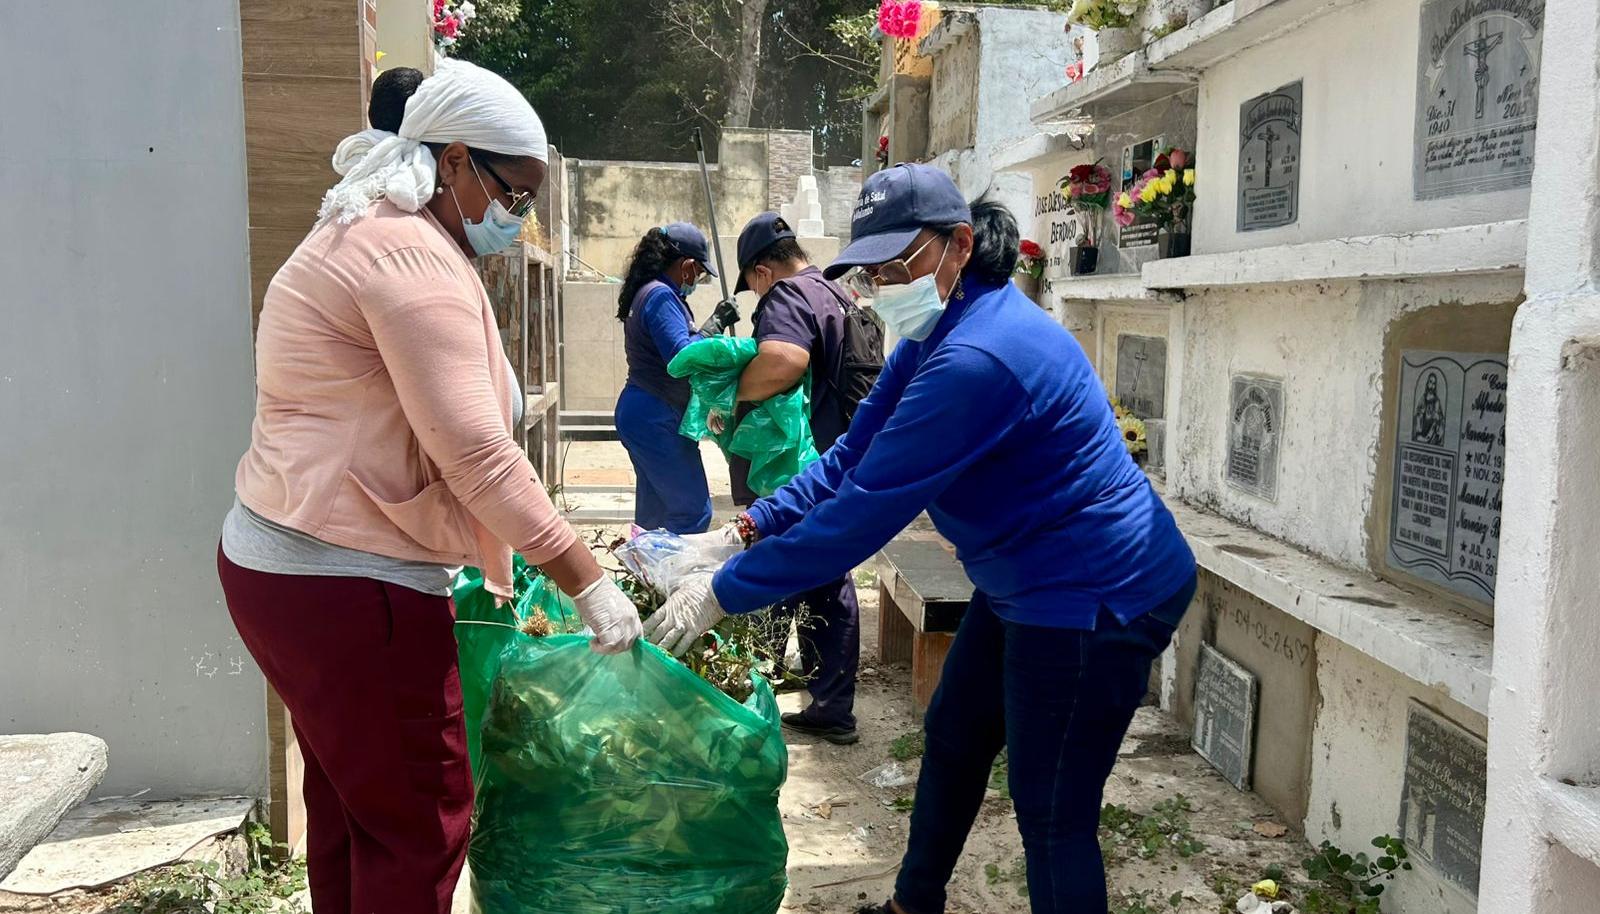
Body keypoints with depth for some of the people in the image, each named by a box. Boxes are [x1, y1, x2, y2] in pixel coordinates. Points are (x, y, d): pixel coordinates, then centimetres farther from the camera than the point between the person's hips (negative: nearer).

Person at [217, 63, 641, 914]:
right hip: (349, 585, -11)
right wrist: (590, 582, -18)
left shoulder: (365, 236, 17)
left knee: (347, 798, 21)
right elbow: (476, 453, -23)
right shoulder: (415, 256, -17)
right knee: (421, 818, 1)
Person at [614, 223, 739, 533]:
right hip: (656, 419, -11)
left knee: (654, 508, 16)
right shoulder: (660, 296, -15)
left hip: (645, 416, 11)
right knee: (693, 510, -8)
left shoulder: (648, 292, 16)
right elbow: (681, 357, -23)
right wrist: (715, 323, -15)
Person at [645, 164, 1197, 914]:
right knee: (953, 740, 23)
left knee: (1053, 819, 1)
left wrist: (725, 591, -24)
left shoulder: (979, 358, -30)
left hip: (1094, 597, -11)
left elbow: (868, 509, -30)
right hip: (1026, 585, 11)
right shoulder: (936, 329, 4)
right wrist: (751, 528, -9)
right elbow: (854, 456, 4)